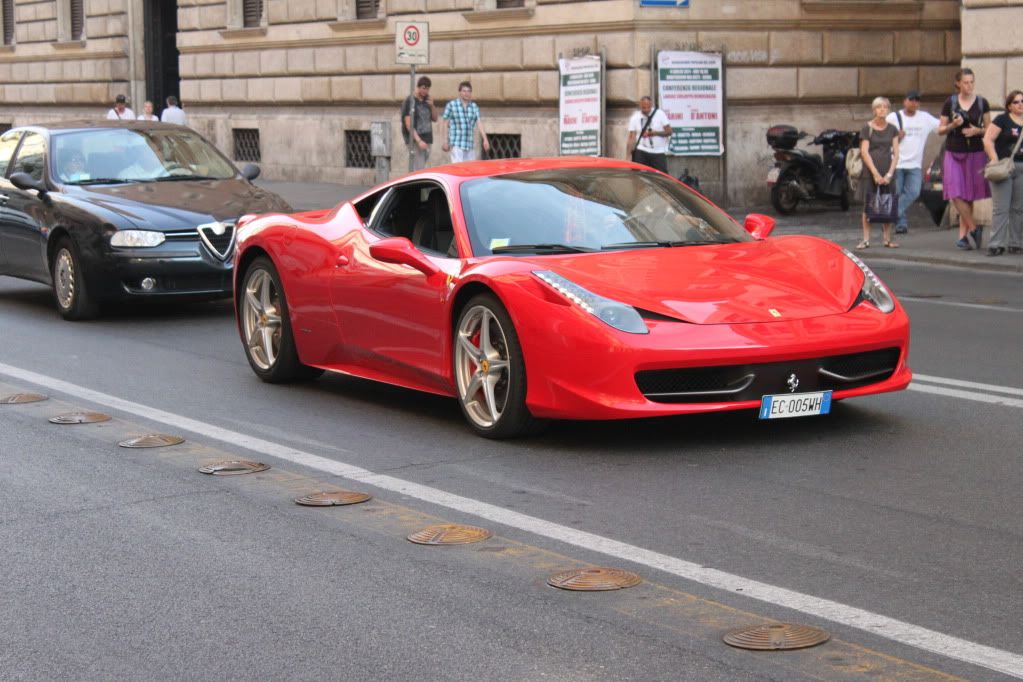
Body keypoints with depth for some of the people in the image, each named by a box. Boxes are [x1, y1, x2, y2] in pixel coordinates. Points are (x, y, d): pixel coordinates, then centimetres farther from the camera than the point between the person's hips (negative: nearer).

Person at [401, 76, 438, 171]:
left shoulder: (427, 100, 13)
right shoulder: (410, 101, -8)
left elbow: (435, 118, 19)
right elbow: (408, 124, -13)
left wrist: (432, 106, 0)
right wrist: (419, 140, -21)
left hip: (426, 140, 7)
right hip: (415, 141, -7)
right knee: (418, 171, -13)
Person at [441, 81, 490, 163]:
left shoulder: (474, 106, 10)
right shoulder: (451, 105, 0)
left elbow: (479, 123, 4)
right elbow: (445, 124, 2)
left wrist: (485, 139, -6)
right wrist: (445, 141, -2)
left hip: (470, 145, 5)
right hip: (456, 144, -4)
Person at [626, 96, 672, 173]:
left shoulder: (660, 114, -1)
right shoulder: (635, 118, 2)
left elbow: (669, 131, -1)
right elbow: (632, 138, -1)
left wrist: (655, 133, -18)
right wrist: (628, 154, -12)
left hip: (659, 153, -1)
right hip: (641, 152, 1)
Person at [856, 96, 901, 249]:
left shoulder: (892, 129, 9)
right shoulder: (867, 128, 0)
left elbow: (896, 153, 6)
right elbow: (864, 152, -5)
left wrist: (889, 173, -6)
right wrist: (875, 173, -12)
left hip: (887, 173, 2)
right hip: (870, 172, -2)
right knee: (868, 206, -2)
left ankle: (887, 239, 8)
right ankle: (866, 240, 1)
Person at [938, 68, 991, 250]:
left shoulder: (981, 103, 4)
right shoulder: (950, 103, 4)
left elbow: (989, 128, 9)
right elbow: (940, 130, 9)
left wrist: (977, 131, -11)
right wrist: (952, 125, -11)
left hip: (975, 153, 0)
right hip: (954, 153, 0)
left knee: (970, 196, 2)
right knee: (956, 195, -13)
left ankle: (963, 235, 12)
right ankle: (973, 228, 2)